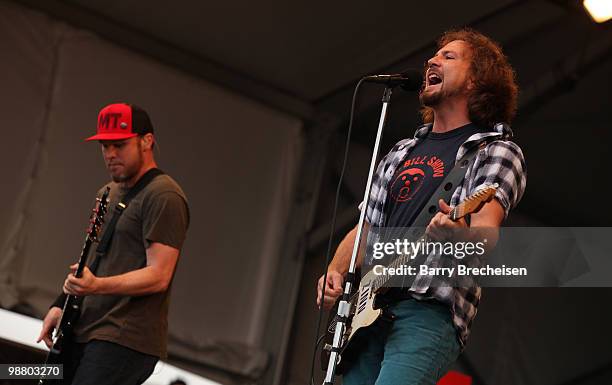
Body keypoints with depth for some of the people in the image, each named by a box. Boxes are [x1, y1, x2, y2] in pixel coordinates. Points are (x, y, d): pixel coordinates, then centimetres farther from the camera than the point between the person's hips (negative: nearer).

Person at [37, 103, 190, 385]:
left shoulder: (164, 197, -10)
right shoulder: (108, 194, 20)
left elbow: (158, 276, -18)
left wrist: (97, 286, -30)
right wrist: (61, 306, 11)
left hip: (125, 340, -9)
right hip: (83, 333, 9)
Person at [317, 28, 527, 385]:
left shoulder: (497, 151, 5)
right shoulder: (401, 153, 26)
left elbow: (486, 234, -11)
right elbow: (365, 229, 27)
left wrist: (458, 235, -34)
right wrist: (335, 272, 7)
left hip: (431, 308, -7)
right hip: (368, 308, 7)